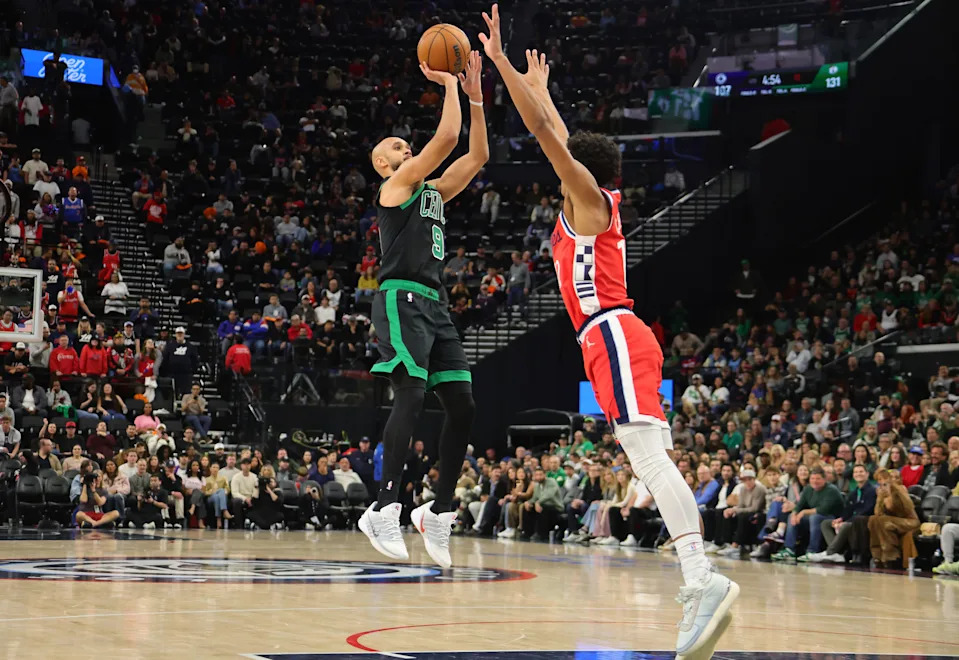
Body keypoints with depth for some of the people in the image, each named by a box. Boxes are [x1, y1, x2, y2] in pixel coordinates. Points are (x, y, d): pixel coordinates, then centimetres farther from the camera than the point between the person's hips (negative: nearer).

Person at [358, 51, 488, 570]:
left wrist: (474, 96, 18)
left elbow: (476, 156, 22)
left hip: (434, 305, 8)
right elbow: (446, 139, -8)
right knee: (411, 395, -21)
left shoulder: (432, 191, 25)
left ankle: (439, 511, 9)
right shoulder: (395, 185, 3)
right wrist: (448, 84, 3)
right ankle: (385, 509, -23)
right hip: (402, 299, -8)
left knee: (462, 405, 1)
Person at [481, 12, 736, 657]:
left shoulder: (589, 198, 1)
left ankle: (702, 579, -34)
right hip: (613, 341, 10)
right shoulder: (592, 204, 23)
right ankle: (699, 586, 0)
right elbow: (561, 137, 38)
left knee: (648, 455, -22)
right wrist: (538, 85, 47)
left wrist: (500, 60, -3)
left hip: (614, 336, -10)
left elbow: (545, 133, -6)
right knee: (651, 460, 4)